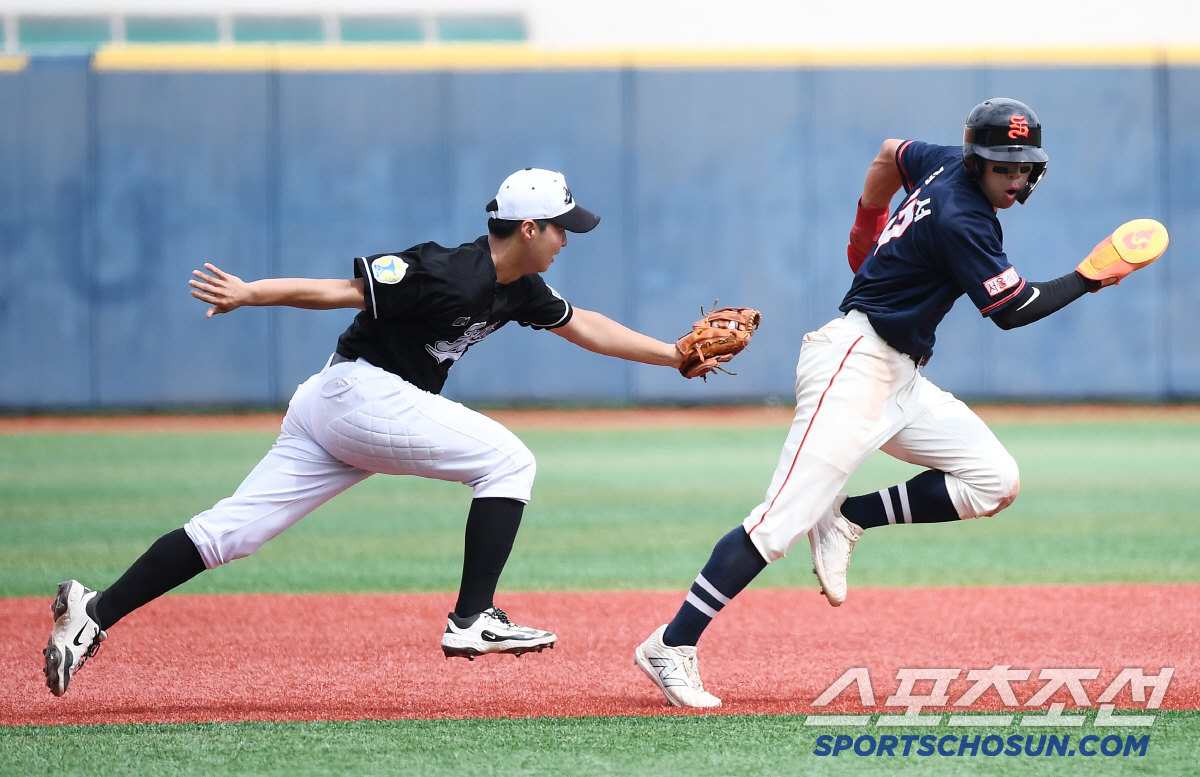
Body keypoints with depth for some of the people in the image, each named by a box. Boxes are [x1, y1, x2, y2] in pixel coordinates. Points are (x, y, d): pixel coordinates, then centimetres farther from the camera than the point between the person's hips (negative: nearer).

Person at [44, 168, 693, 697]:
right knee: (506, 460, -7)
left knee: (229, 532, 2)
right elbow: (341, 290, -20)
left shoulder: (517, 290, 11)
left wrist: (675, 356, 22)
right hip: (360, 393, -9)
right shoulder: (446, 275, -18)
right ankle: (473, 622, -11)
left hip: (330, 410, 9)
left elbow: (585, 327, 23)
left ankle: (96, 612, -5)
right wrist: (249, 293, -27)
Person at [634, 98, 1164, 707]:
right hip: (856, 364, -10)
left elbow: (891, 153, 29)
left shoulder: (945, 165, 9)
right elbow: (1012, 310, -15)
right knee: (786, 518, -18)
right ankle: (672, 647, -18)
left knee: (995, 481, 0)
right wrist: (1089, 278, -5)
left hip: (900, 381, 10)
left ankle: (847, 521, 0)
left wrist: (869, 233, 34)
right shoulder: (962, 218, -18)